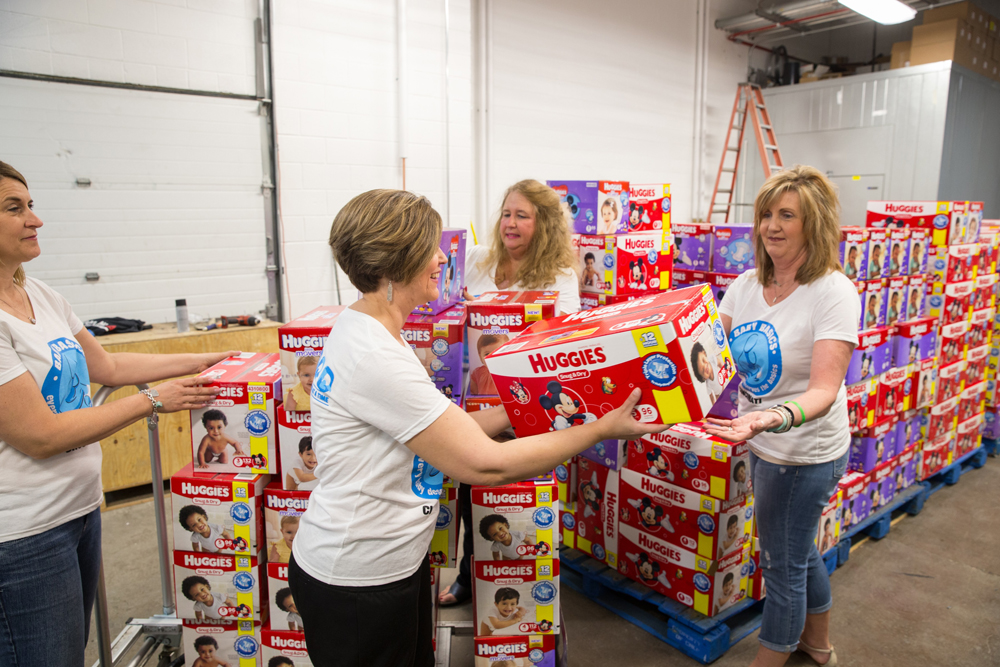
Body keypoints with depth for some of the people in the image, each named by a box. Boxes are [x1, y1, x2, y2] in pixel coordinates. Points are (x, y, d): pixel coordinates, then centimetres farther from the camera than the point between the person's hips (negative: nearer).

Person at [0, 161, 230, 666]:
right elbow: (41, 436, -21)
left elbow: (107, 367, 14)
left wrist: (200, 361, 13)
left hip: (80, 507, 8)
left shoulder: (42, 296, 5)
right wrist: (154, 401, -15)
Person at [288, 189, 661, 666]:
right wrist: (601, 429, -20)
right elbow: (484, 465, -28)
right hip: (356, 587, -9)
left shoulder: (364, 329, 3)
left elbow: (454, 430, 4)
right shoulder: (371, 357, -28)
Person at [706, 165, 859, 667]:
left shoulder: (834, 292, -21)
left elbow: (824, 389, -29)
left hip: (805, 453, -7)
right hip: (763, 445, 7)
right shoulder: (746, 285, -1)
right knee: (799, 551, 27)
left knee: (781, 565, 9)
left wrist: (777, 417, -48)